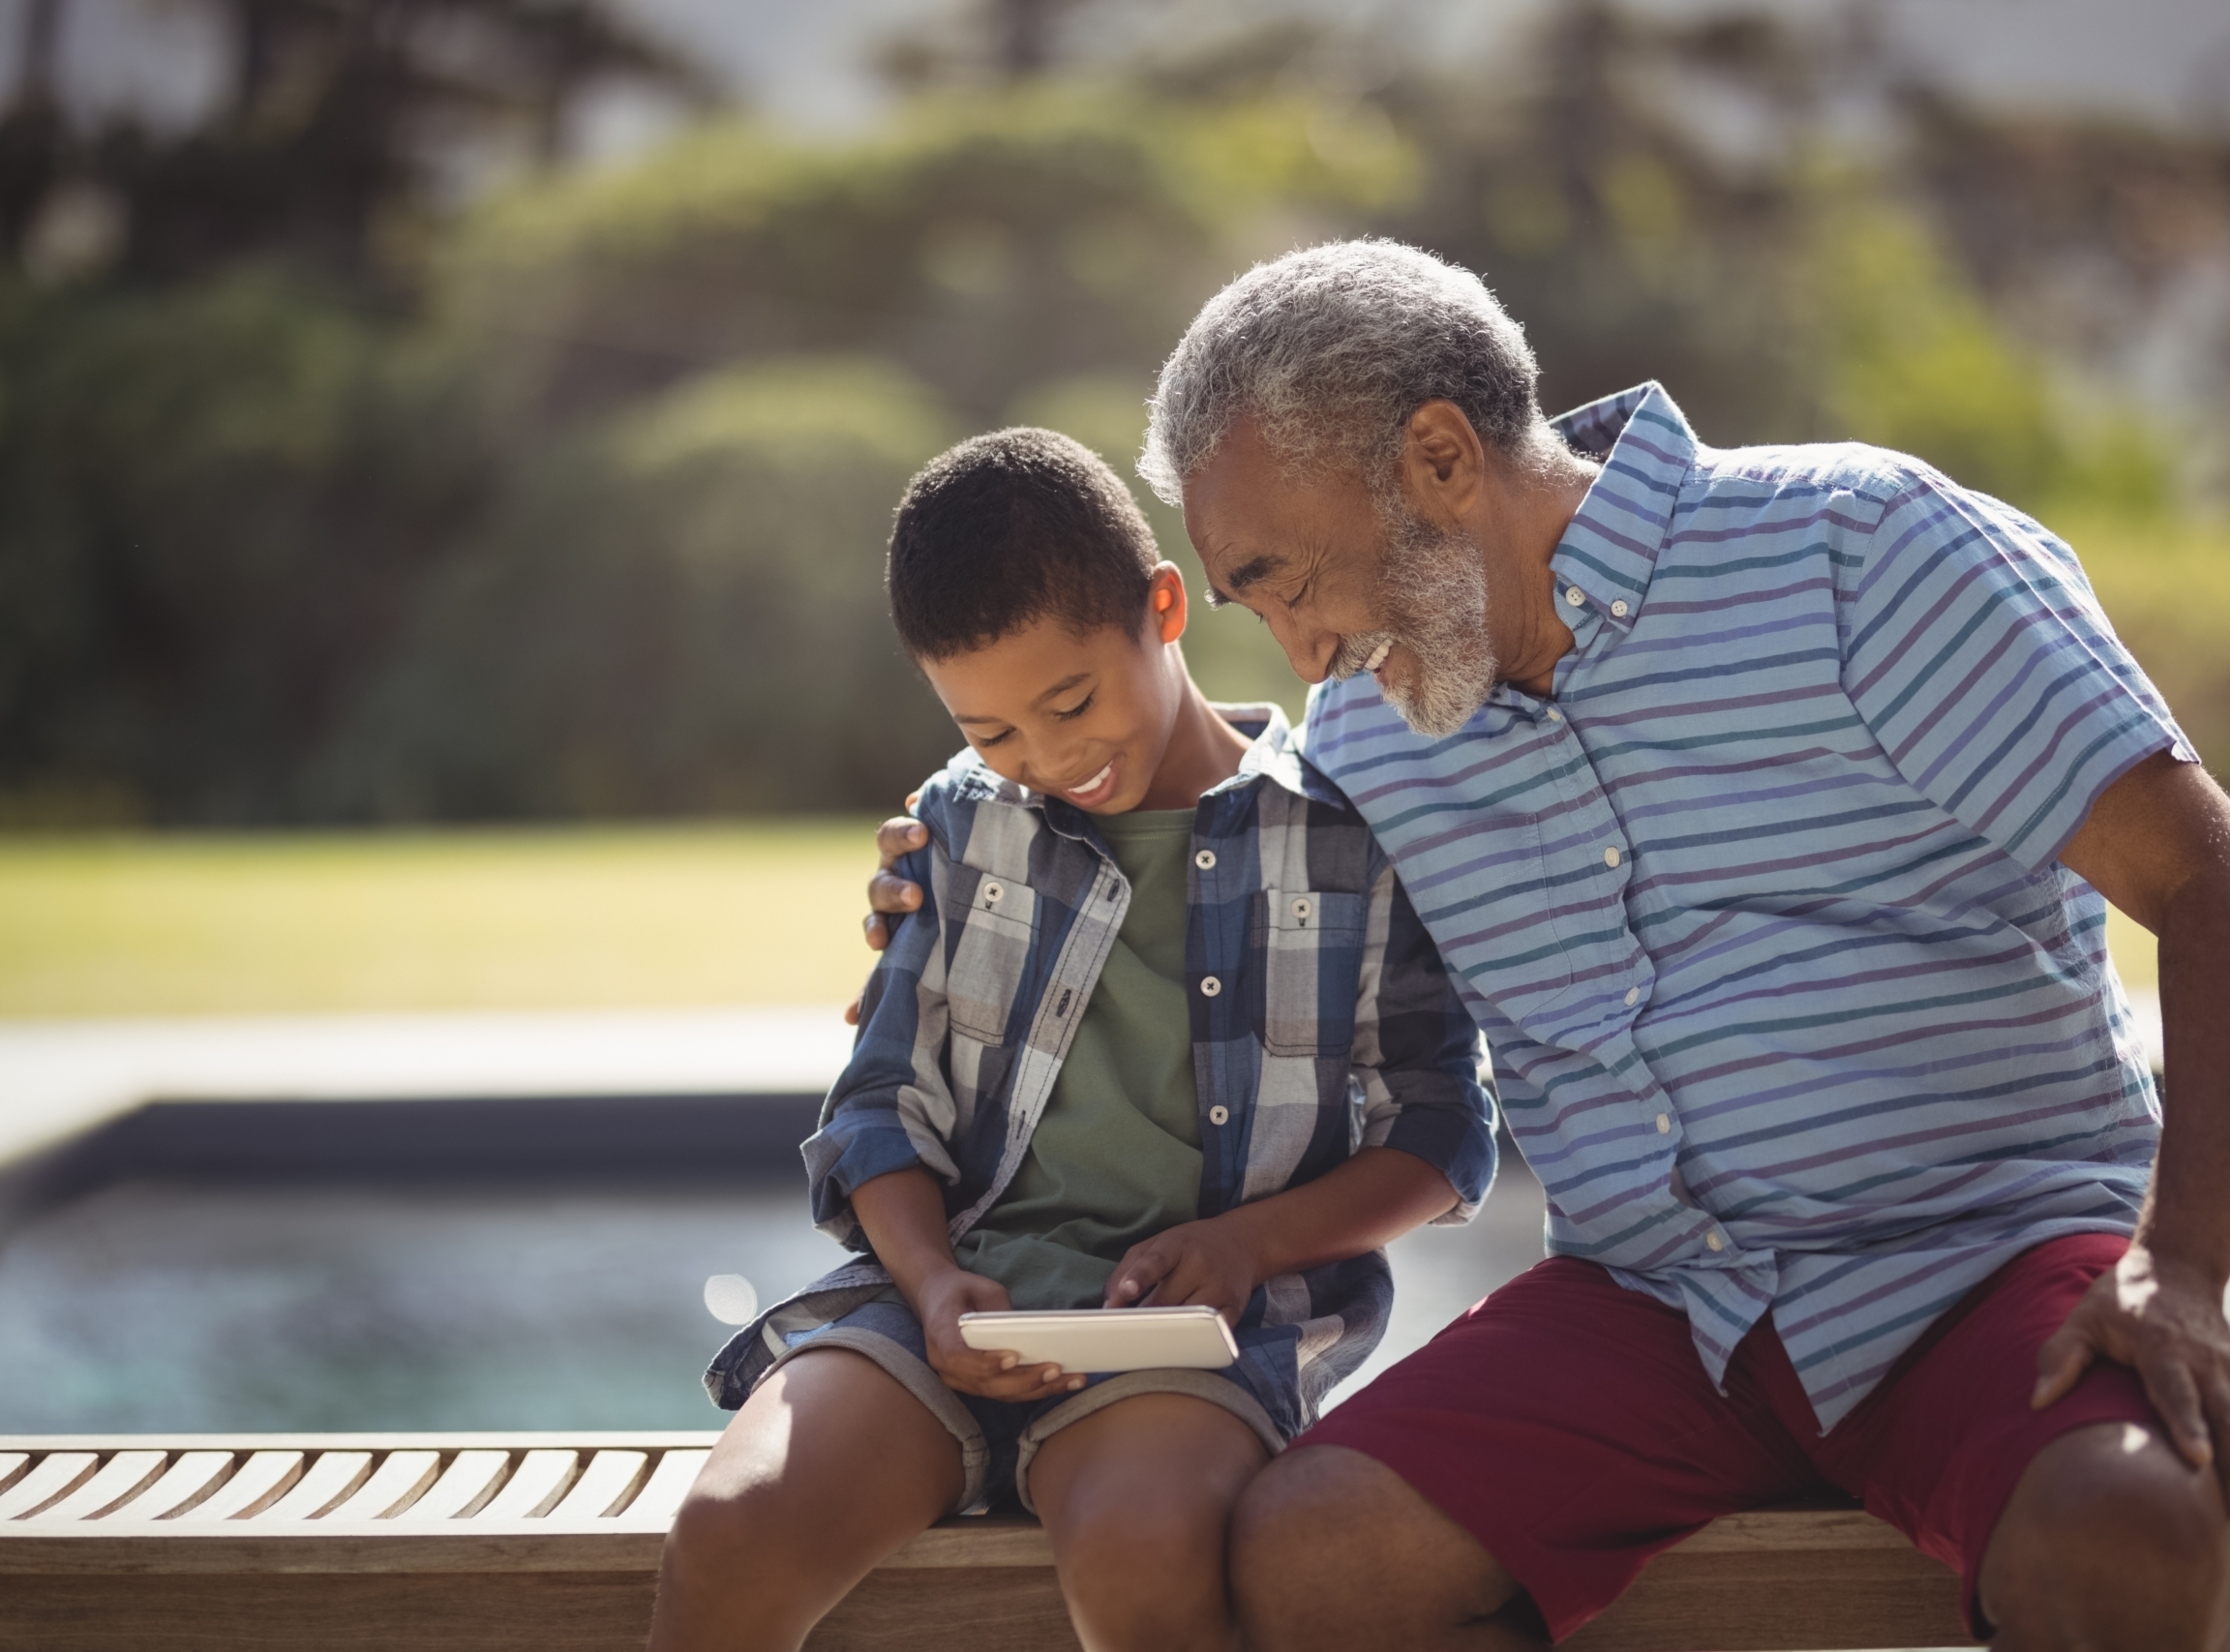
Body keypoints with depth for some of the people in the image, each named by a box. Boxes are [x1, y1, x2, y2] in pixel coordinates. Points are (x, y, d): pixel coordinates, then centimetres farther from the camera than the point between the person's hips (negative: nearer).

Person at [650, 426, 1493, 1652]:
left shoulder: (1352, 836, 6)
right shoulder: (962, 828, 16)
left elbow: (1444, 1138, 8)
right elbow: (885, 1103, 15)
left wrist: (1250, 1239, -9)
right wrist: (932, 1283, -6)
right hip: (965, 1286, 3)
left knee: (1138, 1547, -39)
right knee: (733, 1535, -28)